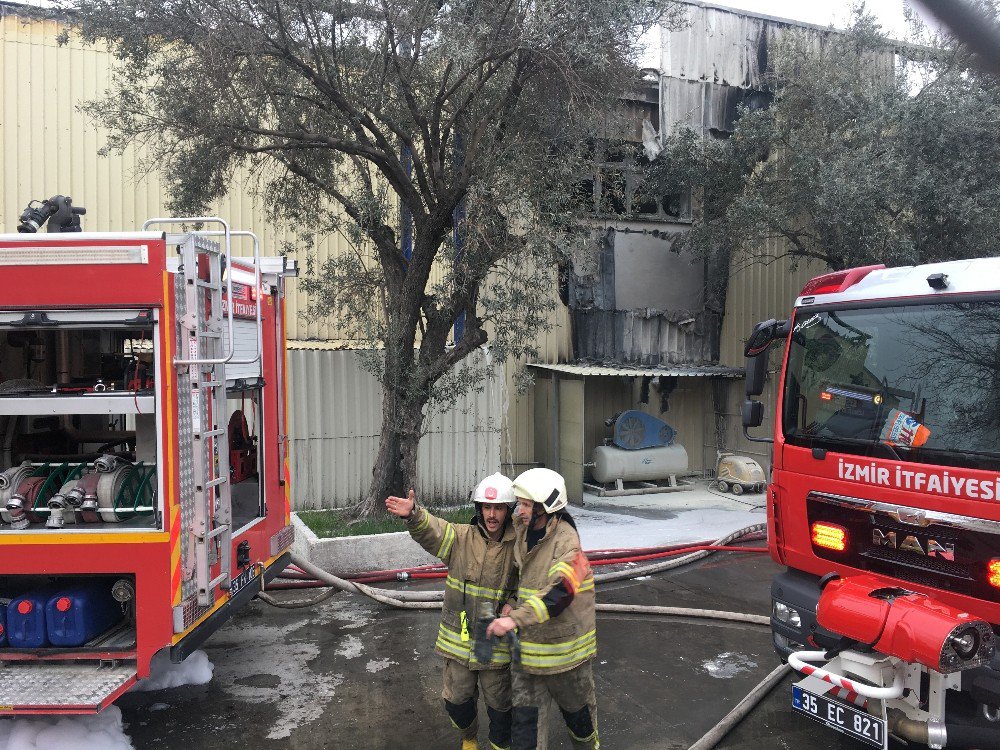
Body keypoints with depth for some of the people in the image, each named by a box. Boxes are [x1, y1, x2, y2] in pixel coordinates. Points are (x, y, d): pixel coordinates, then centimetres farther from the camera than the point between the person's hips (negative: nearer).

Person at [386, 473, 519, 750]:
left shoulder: (516, 547, -9)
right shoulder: (461, 537, -9)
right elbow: (430, 529, -26)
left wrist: (513, 605, -14)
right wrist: (413, 514, -48)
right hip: (458, 641, 1)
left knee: (500, 705, 13)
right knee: (457, 700, 18)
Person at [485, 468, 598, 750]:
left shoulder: (566, 542, -24)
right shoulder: (522, 531, -2)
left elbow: (559, 594, -36)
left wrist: (515, 619, -41)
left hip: (563, 644, -5)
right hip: (528, 641, 5)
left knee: (574, 705, 18)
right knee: (522, 709, 9)